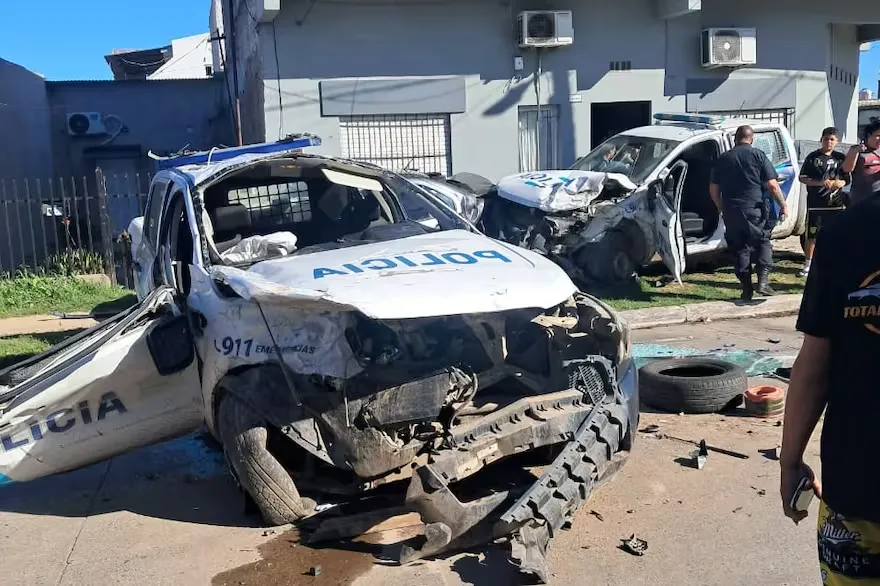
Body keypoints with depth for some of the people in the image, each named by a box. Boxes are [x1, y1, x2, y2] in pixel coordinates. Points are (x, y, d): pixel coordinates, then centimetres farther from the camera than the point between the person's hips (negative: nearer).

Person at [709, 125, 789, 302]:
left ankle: (747, 289, 11)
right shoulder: (758, 155, -1)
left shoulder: (723, 159, 10)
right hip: (755, 209, -3)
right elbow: (772, 184, -6)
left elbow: (713, 189, 12)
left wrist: (721, 209, 23)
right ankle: (763, 280, -5)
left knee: (740, 249, 10)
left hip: (731, 212, 3)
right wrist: (783, 205, 2)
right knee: (763, 242, 11)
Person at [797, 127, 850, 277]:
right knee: (812, 235, 1)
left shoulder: (841, 157, 9)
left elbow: (846, 180, 11)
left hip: (835, 204, 2)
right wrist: (820, 182, -16)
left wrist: (839, 183, -13)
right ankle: (808, 265, 11)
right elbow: (803, 178, -1)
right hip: (815, 204, -2)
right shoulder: (813, 157, 1)